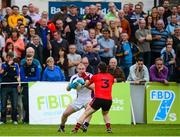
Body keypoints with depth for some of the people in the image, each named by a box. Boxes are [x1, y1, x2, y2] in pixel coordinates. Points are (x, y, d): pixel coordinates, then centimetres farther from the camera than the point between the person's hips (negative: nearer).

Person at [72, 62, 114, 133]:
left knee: (85, 114, 5)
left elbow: (87, 84, 22)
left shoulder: (95, 77, 7)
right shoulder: (111, 77, 13)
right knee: (105, 114, 31)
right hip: (109, 100, 3)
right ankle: (109, 128, 12)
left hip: (98, 99, -3)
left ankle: (76, 129, -3)